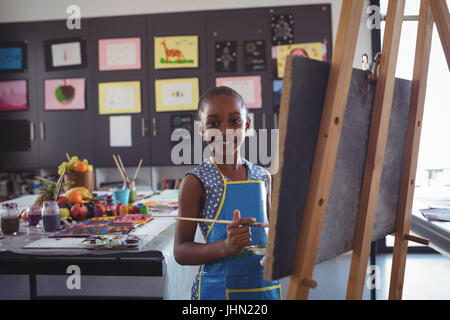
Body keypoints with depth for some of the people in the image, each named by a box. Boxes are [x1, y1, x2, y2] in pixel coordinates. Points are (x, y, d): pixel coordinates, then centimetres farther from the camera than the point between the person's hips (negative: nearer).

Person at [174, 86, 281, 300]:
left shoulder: (262, 177, 3)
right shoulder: (196, 181, -12)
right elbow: (181, 252, -11)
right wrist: (226, 247, -26)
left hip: (264, 286, 5)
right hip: (218, 289, -4)